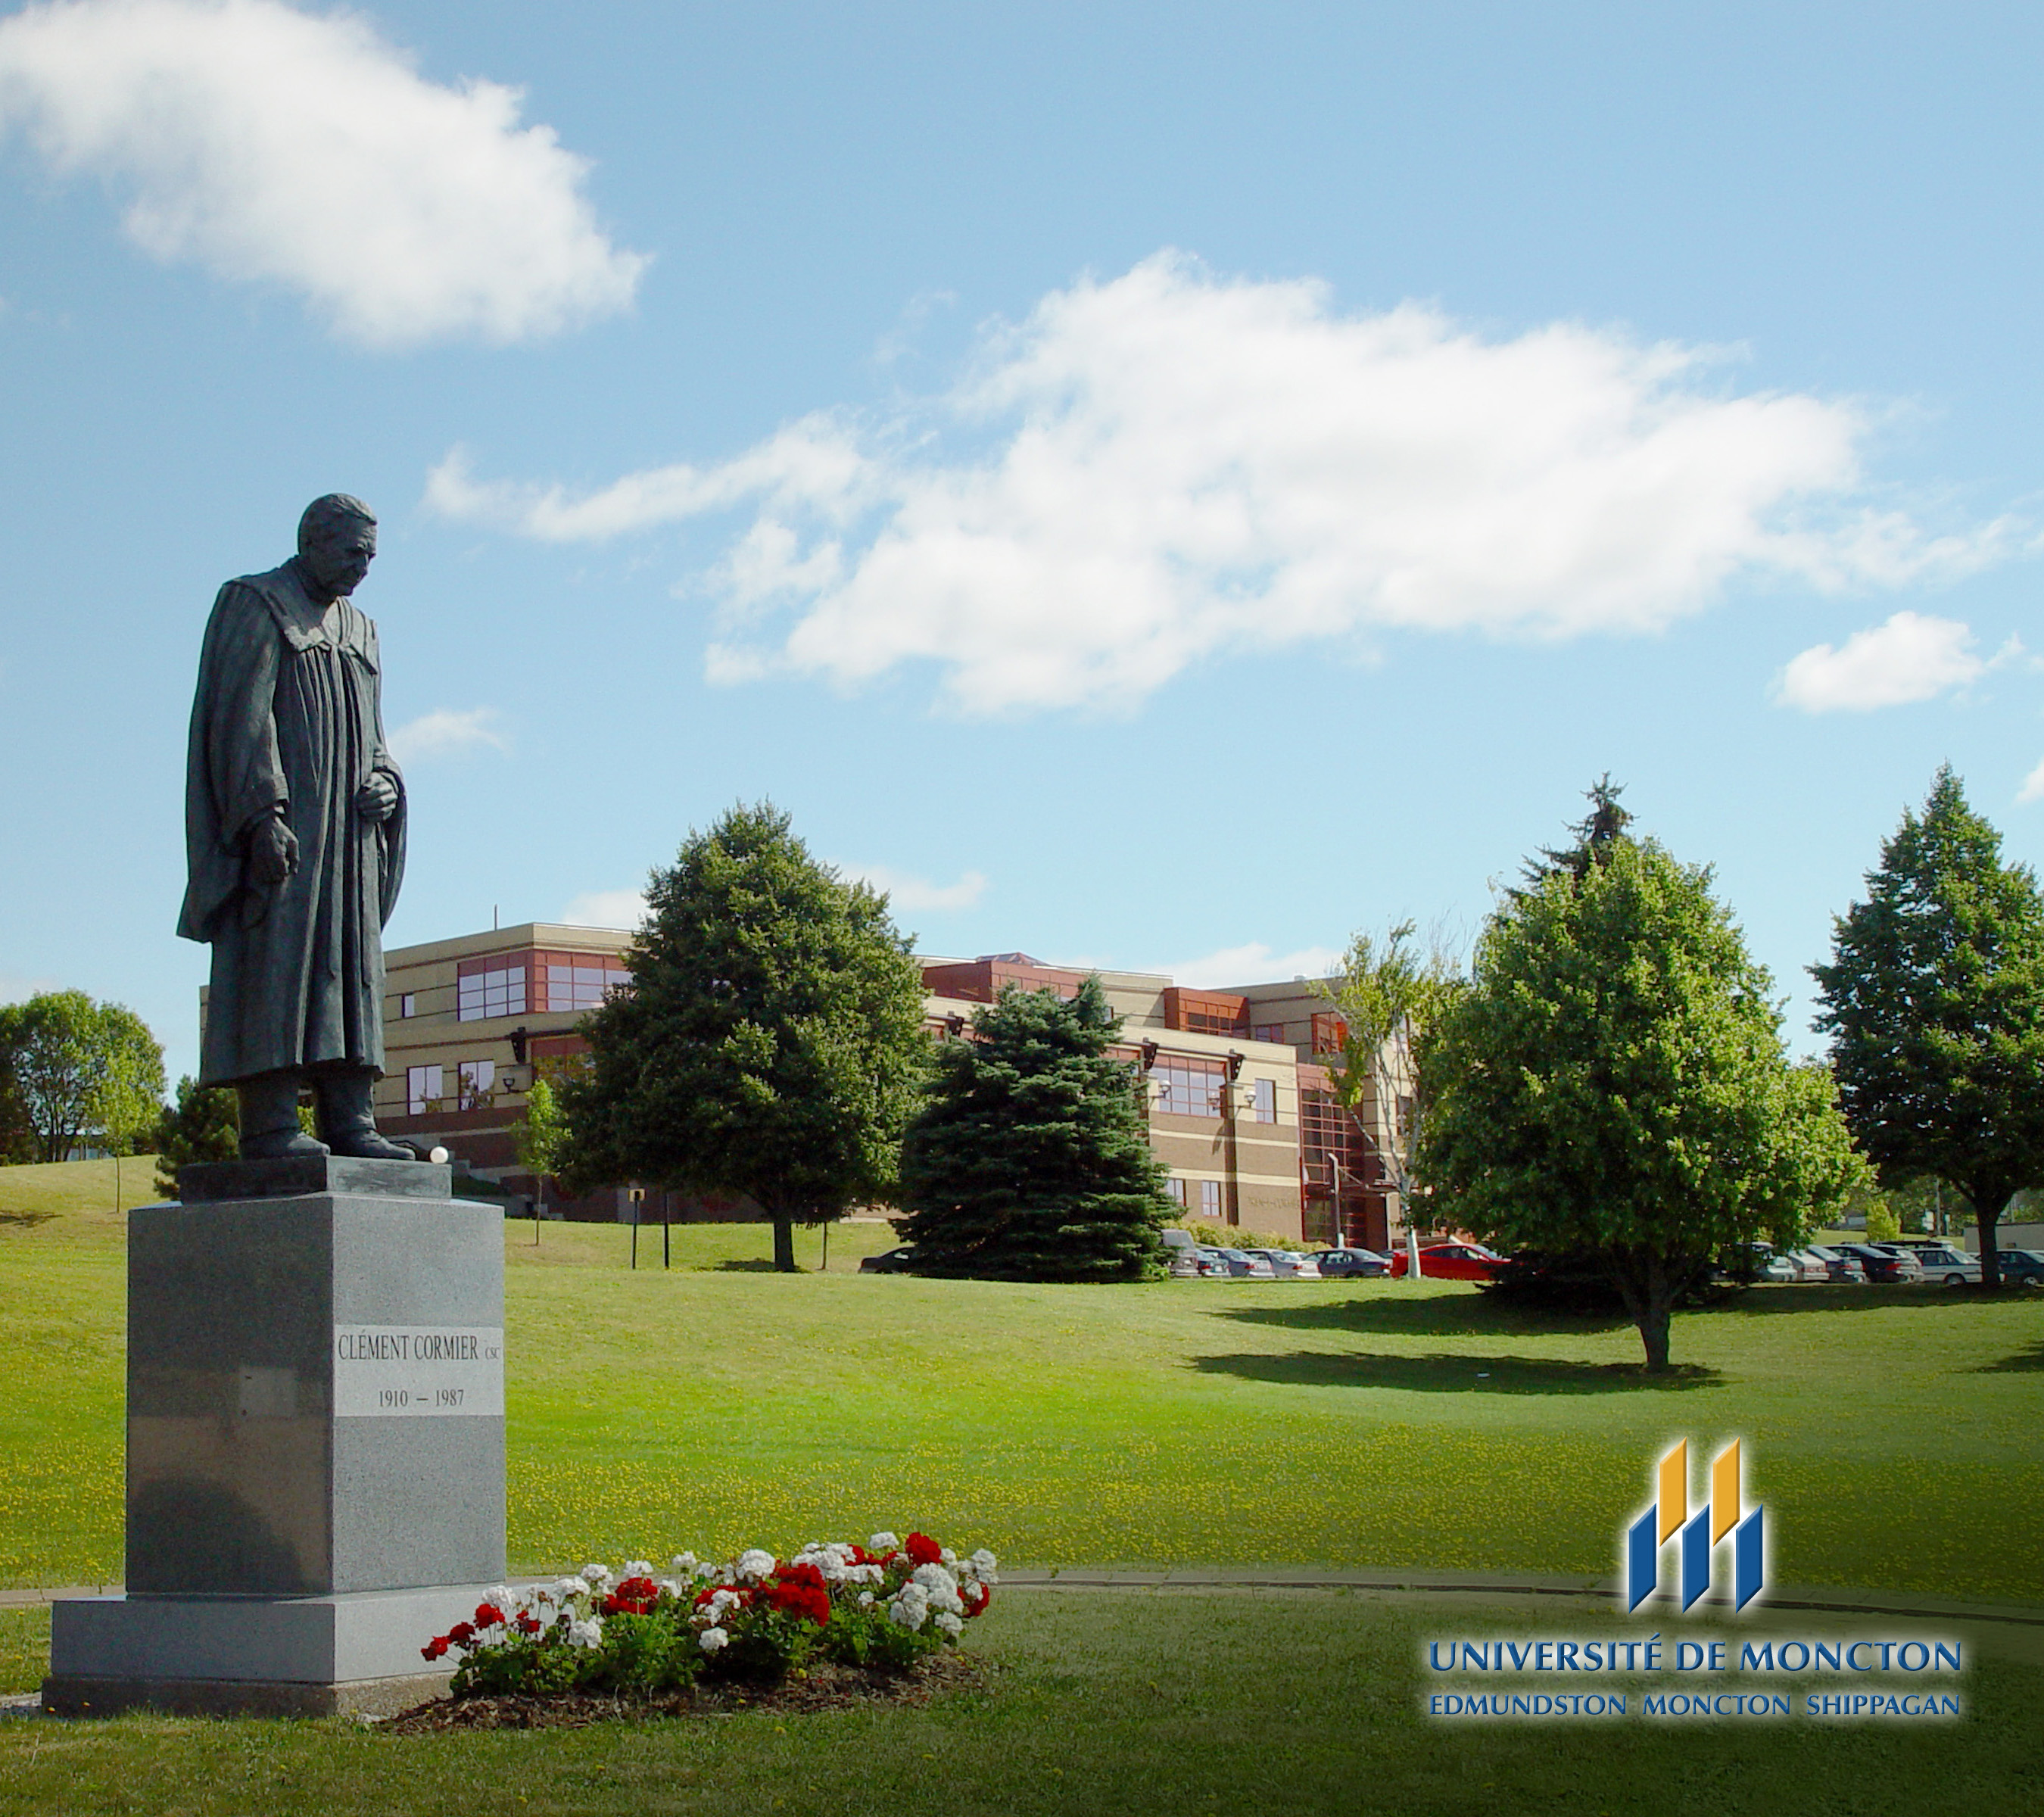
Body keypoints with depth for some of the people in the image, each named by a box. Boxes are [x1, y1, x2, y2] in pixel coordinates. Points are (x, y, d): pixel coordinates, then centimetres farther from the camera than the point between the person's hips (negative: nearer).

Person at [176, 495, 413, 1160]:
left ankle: (348, 1120, 0)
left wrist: (384, 781, 0)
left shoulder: (359, 632, 22)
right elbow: (243, 715, -12)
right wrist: (264, 812, -22)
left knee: (351, 965, 1)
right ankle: (268, 1123, -15)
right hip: (280, 822, -8)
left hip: (348, 826, 8)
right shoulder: (254, 606, -1)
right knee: (276, 961, -12)